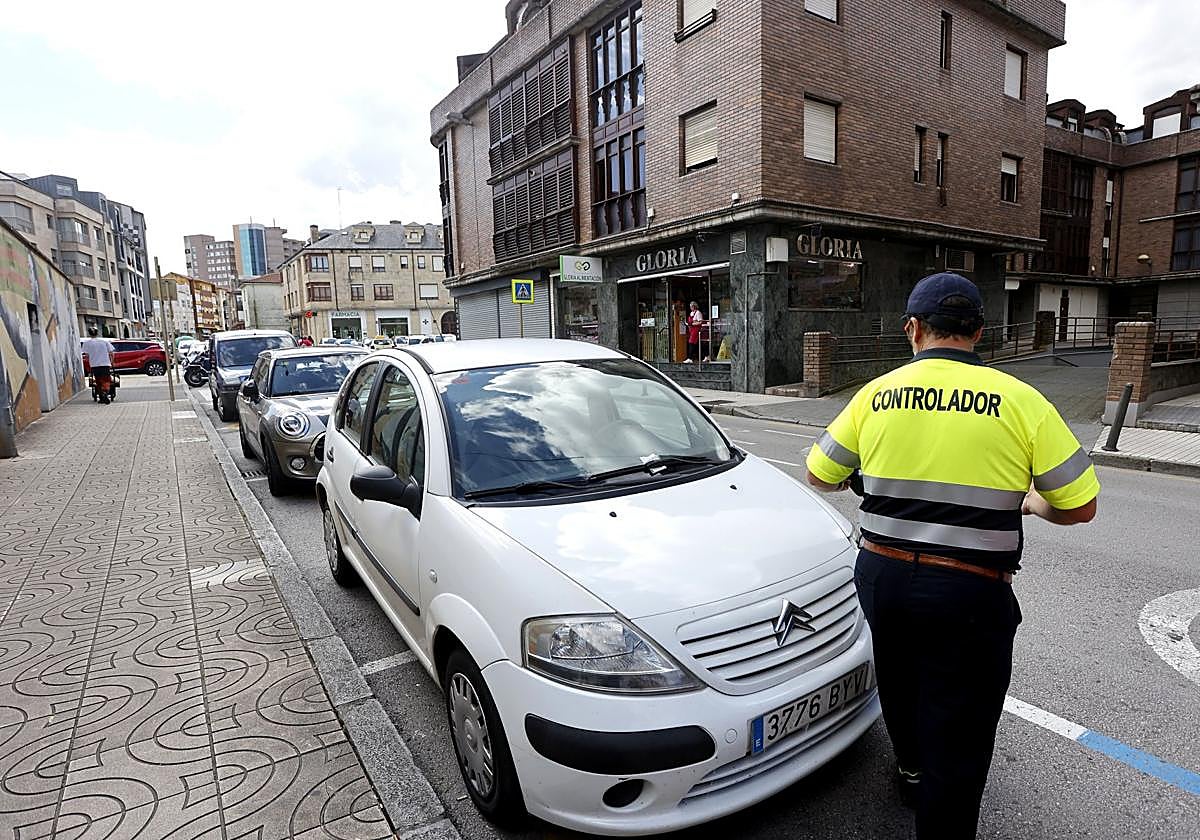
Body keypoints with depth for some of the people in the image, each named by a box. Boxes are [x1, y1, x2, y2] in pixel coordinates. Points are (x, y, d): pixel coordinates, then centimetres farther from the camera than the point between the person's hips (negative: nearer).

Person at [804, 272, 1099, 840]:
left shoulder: (876, 394, -3)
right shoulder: (1019, 401, -9)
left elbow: (819, 475, 8)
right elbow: (1080, 506, -4)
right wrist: (1029, 503, 17)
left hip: (881, 575, 4)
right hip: (970, 592, -4)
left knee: (902, 683, 30)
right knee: (957, 746, 12)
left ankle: (912, 770, 55)